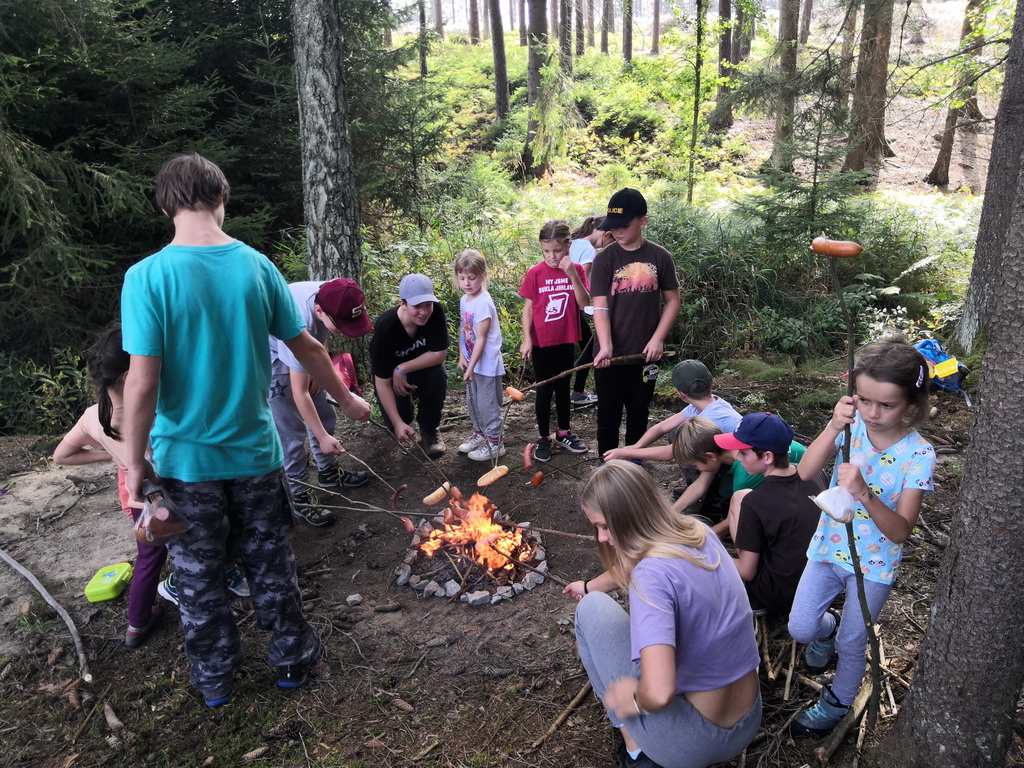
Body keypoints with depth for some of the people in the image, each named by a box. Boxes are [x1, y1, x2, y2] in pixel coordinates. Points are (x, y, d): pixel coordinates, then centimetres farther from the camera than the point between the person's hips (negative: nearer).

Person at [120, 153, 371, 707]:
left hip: (185, 458, -2)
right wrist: (346, 400, 17)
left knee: (199, 575, 17)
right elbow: (307, 349, 2)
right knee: (271, 564, 19)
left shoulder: (147, 277, -16)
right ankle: (290, 657, 36)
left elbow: (142, 383, -20)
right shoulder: (257, 266, -7)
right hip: (254, 451, 2)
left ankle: (214, 677, 35)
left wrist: (136, 464, -8)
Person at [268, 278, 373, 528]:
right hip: (273, 358, -7)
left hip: (300, 354, 8)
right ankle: (299, 496, 6)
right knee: (290, 430, -8)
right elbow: (299, 393, -32)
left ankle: (329, 472, 33)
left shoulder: (333, 295, -21)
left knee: (324, 415, 14)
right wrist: (322, 437, -28)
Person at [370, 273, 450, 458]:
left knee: (437, 377, -32)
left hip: (422, 365, 2)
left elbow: (439, 354, -22)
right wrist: (398, 423, -33)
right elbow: (382, 382, -28)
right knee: (396, 424, -16)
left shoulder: (436, 311, -29)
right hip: (390, 374, -1)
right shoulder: (385, 328, -34)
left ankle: (429, 430, -7)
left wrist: (402, 370, -30)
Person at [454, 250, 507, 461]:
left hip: (486, 363, -8)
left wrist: (471, 366, -23)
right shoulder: (464, 300, 5)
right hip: (471, 362, 8)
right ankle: (479, 433, 38)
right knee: (472, 401, 20)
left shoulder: (483, 303, -21)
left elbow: (481, 338, -23)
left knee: (487, 404, 2)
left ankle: (494, 443, 16)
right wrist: (462, 357, 3)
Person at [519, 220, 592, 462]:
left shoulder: (576, 270, -3)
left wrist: (572, 275, -23)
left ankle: (564, 433, 30)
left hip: (566, 341, 2)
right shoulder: (535, 273, -9)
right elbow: (528, 307, -5)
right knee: (544, 391, 6)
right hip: (541, 342, -2)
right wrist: (527, 339, -11)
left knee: (563, 388, 16)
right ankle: (543, 438, 18)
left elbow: (584, 303, -13)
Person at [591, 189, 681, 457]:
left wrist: (657, 339, -7)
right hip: (611, 356, -1)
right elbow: (600, 307, -11)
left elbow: (672, 301, 4)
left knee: (638, 414, 16)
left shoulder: (659, 257, -2)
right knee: (608, 416, 9)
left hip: (644, 354, 1)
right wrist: (605, 347, -25)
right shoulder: (605, 259, -7)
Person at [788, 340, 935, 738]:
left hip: (875, 564, -2)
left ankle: (836, 704, 43)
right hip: (829, 547, 3)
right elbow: (805, 471, -25)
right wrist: (833, 427, -37)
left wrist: (864, 493, -43)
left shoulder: (918, 454, -21)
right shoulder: (851, 424, -14)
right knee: (801, 628, 5)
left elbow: (900, 531, -26)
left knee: (852, 645, 15)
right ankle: (828, 627, 41)